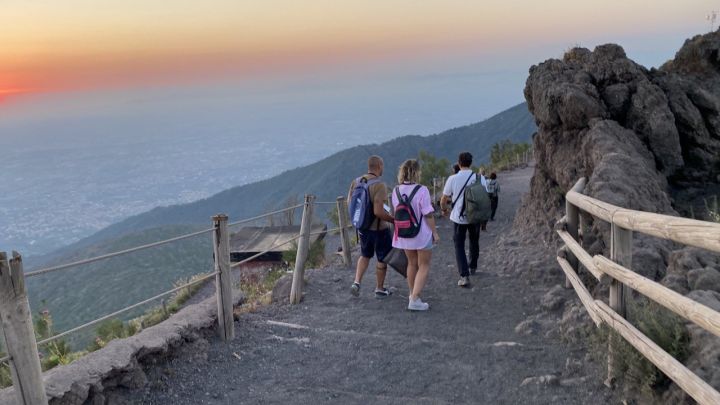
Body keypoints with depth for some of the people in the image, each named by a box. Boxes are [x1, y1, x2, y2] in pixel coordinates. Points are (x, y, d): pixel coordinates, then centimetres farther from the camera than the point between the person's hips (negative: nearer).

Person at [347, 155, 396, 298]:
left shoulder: (356, 181, -3)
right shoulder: (379, 185, -24)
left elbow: (349, 203, 4)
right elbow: (378, 212, -30)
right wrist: (394, 220, -16)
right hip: (379, 228, -6)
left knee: (365, 255, 25)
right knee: (382, 258, 14)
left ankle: (356, 283, 12)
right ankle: (380, 289, 26)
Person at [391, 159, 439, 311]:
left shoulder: (396, 191, -3)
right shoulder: (421, 190, -19)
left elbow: (396, 213, 6)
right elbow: (428, 215, -16)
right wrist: (435, 232, -5)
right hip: (422, 235, -5)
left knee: (412, 264, 22)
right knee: (424, 266, 8)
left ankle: (412, 295, 34)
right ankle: (414, 300, 0)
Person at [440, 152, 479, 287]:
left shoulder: (452, 179, -10)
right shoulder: (479, 178, -6)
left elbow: (443, 200, -5)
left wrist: (444, 210, 17)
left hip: (458, 217, -2)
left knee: (459, 246, 4)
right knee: (474, 242, 24)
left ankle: (464, 276, -8)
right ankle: (473, 267, 41)